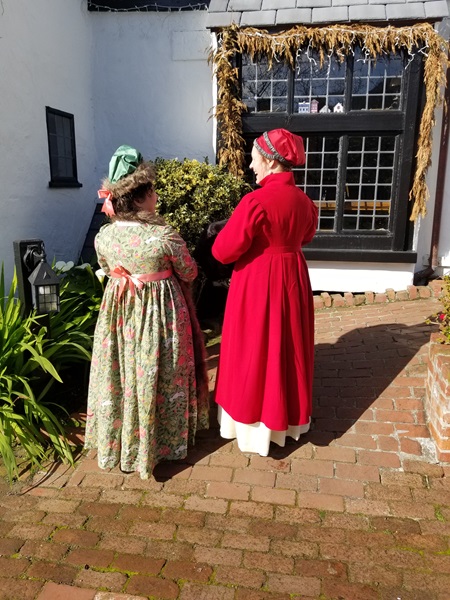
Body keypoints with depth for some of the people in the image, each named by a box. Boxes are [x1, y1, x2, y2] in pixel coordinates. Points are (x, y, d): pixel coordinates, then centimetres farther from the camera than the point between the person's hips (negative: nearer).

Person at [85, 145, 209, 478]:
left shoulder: (104, 236, -9)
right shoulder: (165, 236, -23)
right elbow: (189, 273, -8)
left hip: (120, 310, 4)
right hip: (160, 312, -4)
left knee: (123, 372, 20)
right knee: (158, 376, 14)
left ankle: (121, 438, 38)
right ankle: (164, 439, 34)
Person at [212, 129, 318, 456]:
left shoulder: (256, 201, -22)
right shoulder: (303, 199, 1)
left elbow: (224, 251, -18)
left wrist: (247, 237, 1)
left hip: (258, 282, -7)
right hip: (293, 278, 7)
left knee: (255, 350, 9)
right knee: (287, 345, 20)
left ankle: (254, 419, 24)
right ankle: (288, 416, 37)